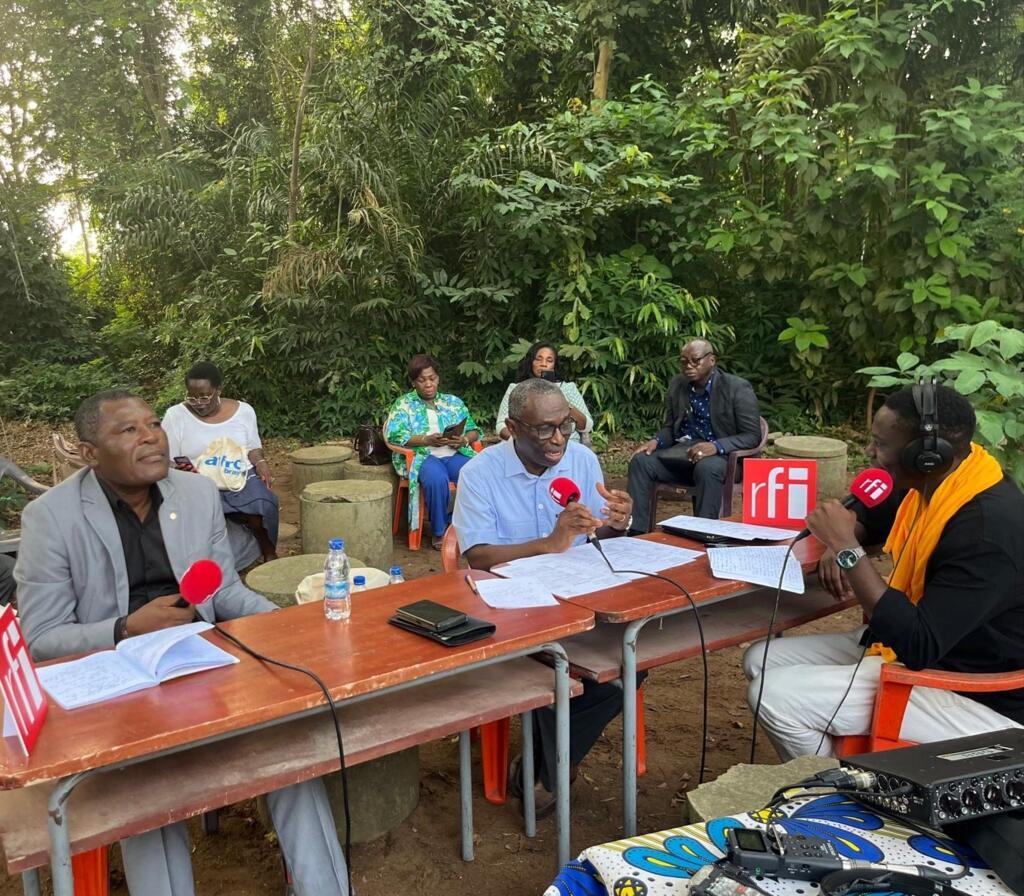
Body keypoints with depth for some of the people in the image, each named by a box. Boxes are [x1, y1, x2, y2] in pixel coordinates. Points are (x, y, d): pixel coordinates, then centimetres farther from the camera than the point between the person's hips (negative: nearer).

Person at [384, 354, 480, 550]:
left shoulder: (454, 402, 22)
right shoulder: (404, 404, 11)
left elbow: (473, 430, 16)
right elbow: (393, 435, -5)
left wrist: (463, 440, -8)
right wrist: (427, 440, -17)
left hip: (455, 453, 3)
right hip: (422, 455, -3)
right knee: (437, 479, -38)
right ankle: (439, 533, -18)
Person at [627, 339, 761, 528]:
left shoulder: (738, 388, -7)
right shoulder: (677, 385, 10)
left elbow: (752, 435, -9)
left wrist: (716, 446, -26)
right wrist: (656, 441, -7)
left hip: (721, 455, -5)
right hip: (681, 451, 5)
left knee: (707, 468, -39)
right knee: (640, 460, -20)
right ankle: (636, 533, -19)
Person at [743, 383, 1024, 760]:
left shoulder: (988, 528, -30)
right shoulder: (935, 482, -2)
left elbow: (920, 647, -33)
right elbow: (872, 515, 21)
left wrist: (848, 550, -31)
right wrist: (840, 545, -2)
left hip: (975, 697, -9)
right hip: (915, 641, 9)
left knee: (776, 697, -22)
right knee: (762, 662, 4)